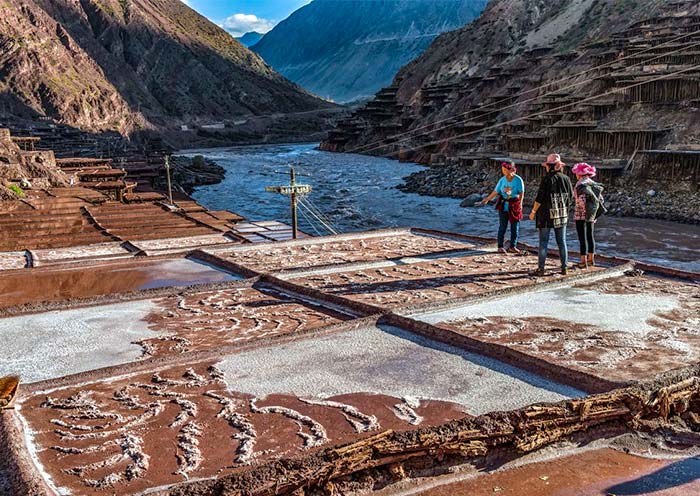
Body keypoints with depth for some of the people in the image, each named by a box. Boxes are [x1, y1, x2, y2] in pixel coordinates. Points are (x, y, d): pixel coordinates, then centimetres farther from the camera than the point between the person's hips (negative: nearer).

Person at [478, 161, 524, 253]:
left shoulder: (518, 180, -6)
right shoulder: (502, 180, 0)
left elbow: (521, 193, -4)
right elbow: (496, 192, 3)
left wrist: (520, 204, -11)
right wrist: (486, 200, 0)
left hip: (514, 206, -1)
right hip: (503, 206, 1)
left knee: (515, 227, 5)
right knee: (502, 226, 1)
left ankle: (512, 246, 15)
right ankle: (501, 246, 8)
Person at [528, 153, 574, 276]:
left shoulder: (547, 179, -13)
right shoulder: (566, 179, 3)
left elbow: (540, 198, -14)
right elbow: (571, 197, 9)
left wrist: (533, 212, -3)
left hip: (546, 215, -5)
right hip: (562, 215, 5)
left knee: (543, 242, 1)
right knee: (562, 242, 13)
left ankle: (541, 268, 2)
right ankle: (564, 267, 17)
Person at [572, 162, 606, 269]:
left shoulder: (580, 184, -14)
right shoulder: (593, 184, 8)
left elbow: (581, 201, -24)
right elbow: (600, 199, 8)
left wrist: (585, 211, -15)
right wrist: (594, 213, 9)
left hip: (580, 214, -7)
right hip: (591, 215, 7)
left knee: (582, 238, -3)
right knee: (590, 236, 17)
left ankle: (583, 262, 0)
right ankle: (591, 259, 25)